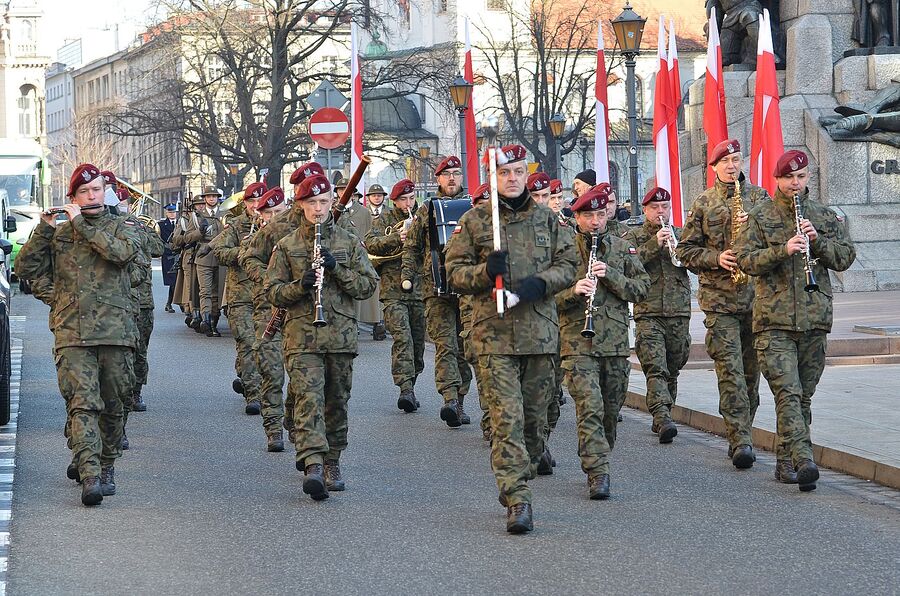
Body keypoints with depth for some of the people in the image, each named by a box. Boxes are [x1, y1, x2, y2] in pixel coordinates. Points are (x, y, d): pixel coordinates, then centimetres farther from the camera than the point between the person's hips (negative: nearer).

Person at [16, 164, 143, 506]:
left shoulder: (121, 228, 10)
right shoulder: (58, 235, 13)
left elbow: (122, 252, -14)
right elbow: (25, 268, 4)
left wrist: (81, 223, -10)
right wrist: (44, 228, -6)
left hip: (115, 332, 1)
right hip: (72, 334, -1)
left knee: (112, 406, 8)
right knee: (82, 403, -15)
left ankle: (107, 467, 26)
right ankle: (90, 476, -24)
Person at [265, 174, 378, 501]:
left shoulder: (349, 243, 9)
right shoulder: (286, 246, 6)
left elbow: (368, 285, 3)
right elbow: (273, 292, 5)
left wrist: (336, 269, -11)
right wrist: (301, 285, -14)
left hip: (341, 334, 2)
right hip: (302, 335, -2)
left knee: (337, 401, 9)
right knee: (308, 398, -17)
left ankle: (332, 462, 25)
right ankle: (314, 465, -29)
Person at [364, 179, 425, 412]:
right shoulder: (384, 219, 6)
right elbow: (370, 244, -9)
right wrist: (397, 238, -22)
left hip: (419, 289, 4)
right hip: (393, 290, -3)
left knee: (418, 340, 8)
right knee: (402, 338, -17)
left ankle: (409, 386, 22)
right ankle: (406, 390, -23)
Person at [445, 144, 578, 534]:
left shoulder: (546, 218, 11)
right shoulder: (474, 220, 4)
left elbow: (567, 264, 11)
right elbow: (455, 272, 4)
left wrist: (542, 282, -9)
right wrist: (486, 271, -16)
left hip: (540, 330, 3)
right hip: (495, 332, -3)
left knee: (535, 416, 9)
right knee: (507, 418, -11)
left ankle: (517, 483, 27)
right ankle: (517, 501, -15)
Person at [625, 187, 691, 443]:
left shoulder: (681, 235, 16)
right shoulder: (633, 237, 7)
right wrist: (654, 244, -18)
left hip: (679, 313, 4)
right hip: (648, 314, -4)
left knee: (672, 371, 9)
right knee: (656, 368, -16)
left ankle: (660, 419, 21)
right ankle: (663, 418, -28)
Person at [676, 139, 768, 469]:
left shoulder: (758, 197, 10)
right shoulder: (703, 203, 7)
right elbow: (686, 250, 7)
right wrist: (716, 259, -9)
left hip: (756, 295, 2)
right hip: (719, 298, -2)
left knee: (750, 371, 8)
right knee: (730, 371, -11)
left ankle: (740, 437, 19)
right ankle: (741, 442, -16)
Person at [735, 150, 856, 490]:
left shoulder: (823, 216, 12)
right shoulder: (760, 217, 4)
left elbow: (846, 258, 8)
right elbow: (746, 259, -5)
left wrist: (818, 240, -9)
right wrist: (783, 249, -19)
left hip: (814, 321, 4)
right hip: (774, 322, -4)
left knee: (803, 395, 9)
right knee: (788, 393, -15)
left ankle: (786, 461, 19)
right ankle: (803, 460, -24)